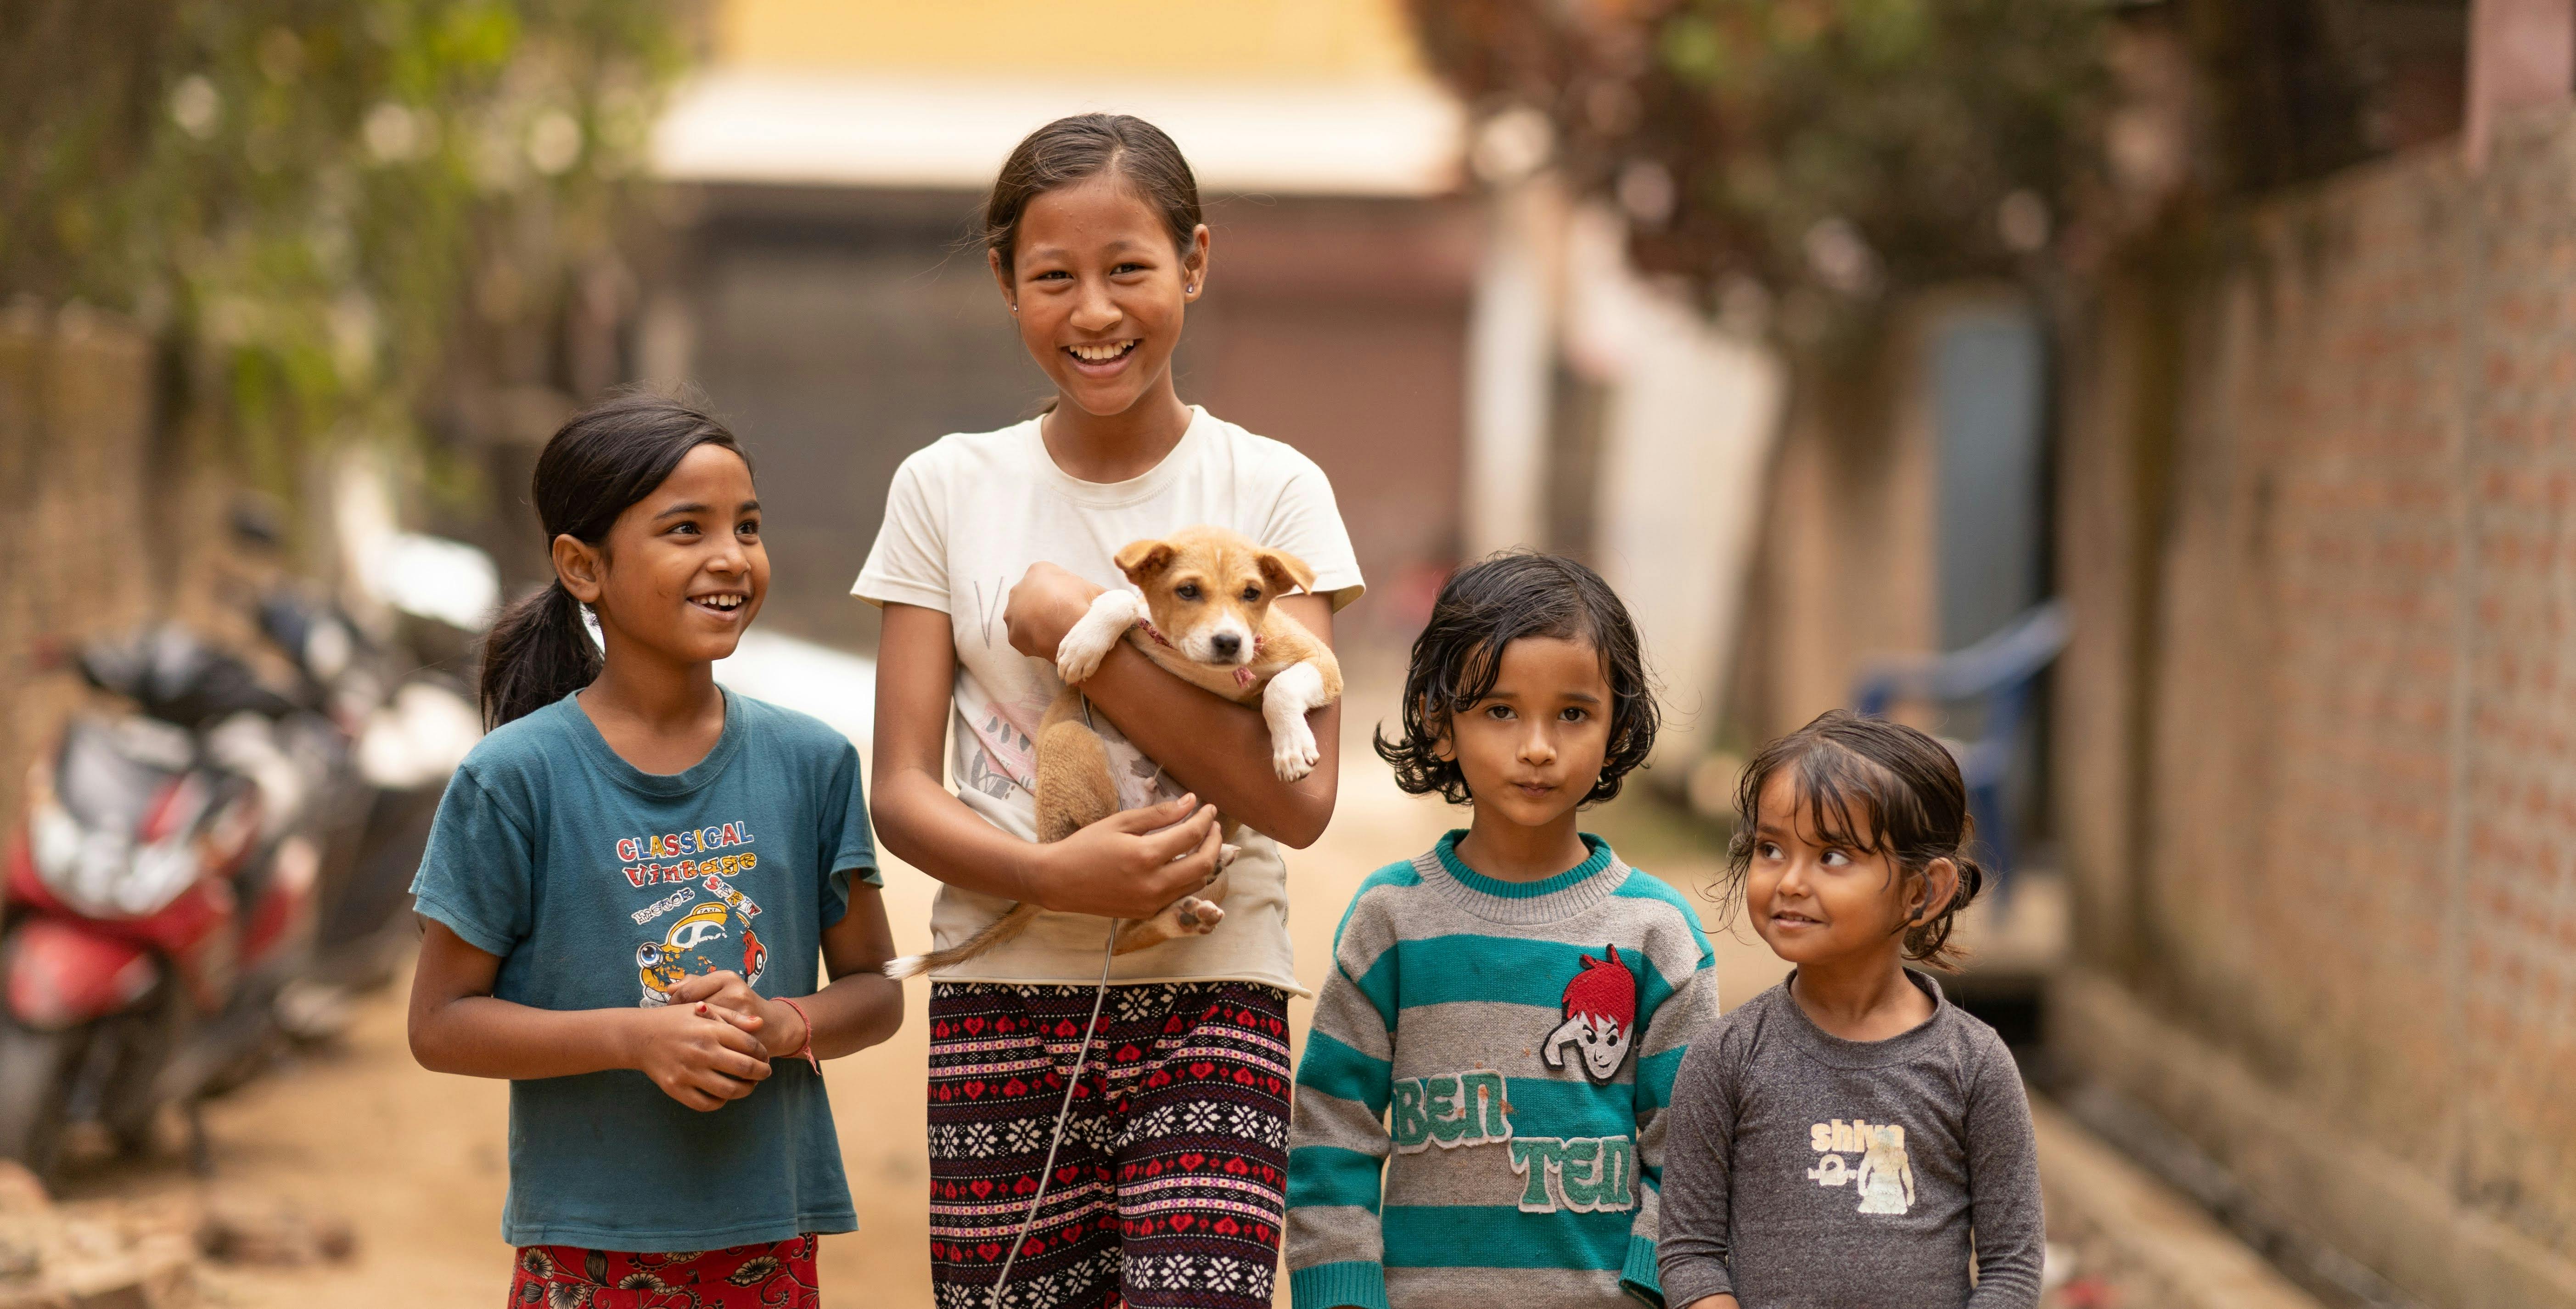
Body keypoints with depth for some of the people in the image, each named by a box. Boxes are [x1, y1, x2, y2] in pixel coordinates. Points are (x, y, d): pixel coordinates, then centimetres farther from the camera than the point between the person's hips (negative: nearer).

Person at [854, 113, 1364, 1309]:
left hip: (1209, 996, -2)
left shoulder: (1271, 490, 1)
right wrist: (1056, 875, -17)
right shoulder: (947, 491, 6)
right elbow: (902, 792, 1)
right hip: (1002, 999, 2)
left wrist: (1076, 630, -11)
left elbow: (1297, 797, -9)